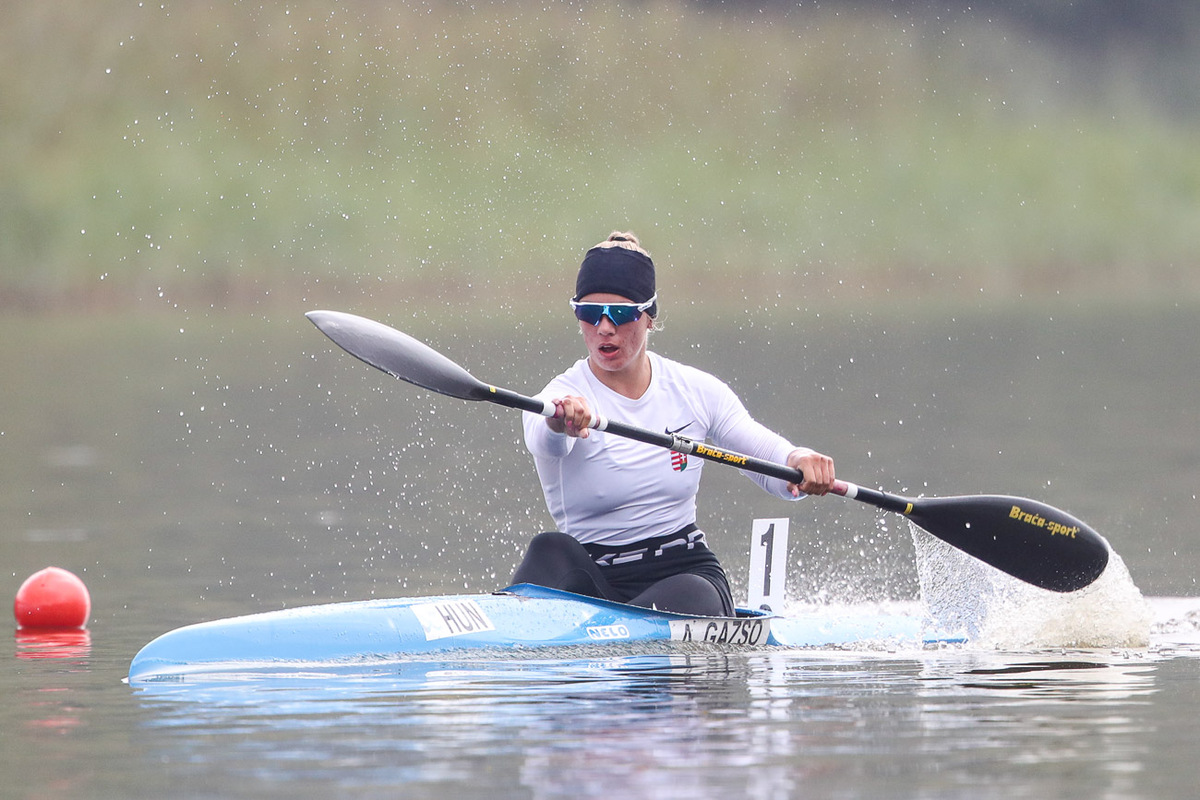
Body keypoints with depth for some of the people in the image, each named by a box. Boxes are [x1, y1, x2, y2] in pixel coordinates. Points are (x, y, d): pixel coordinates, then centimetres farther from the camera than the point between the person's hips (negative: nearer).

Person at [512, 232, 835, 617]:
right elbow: (545, 442, -34)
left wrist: (801, 462, -24)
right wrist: (560, 423, -59)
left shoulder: (695, 391, 4)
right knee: (551, 551, -33)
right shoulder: (561, 400, -7)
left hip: (686, 572, 1)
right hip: (593, 580, -1)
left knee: (692, 598, -34)